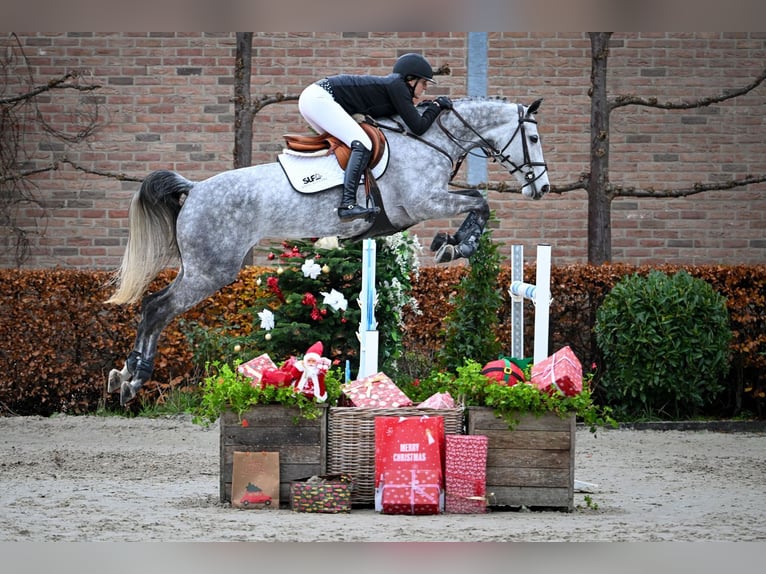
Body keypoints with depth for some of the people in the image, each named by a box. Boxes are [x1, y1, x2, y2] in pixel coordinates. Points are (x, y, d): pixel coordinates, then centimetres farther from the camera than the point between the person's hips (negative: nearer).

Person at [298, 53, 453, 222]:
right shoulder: (396, 86, -8)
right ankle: (347, 204, -30)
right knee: (362, 144, -19)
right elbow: (418, 127, -11)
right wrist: (436, 106, 2)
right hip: (319, 98, -11)